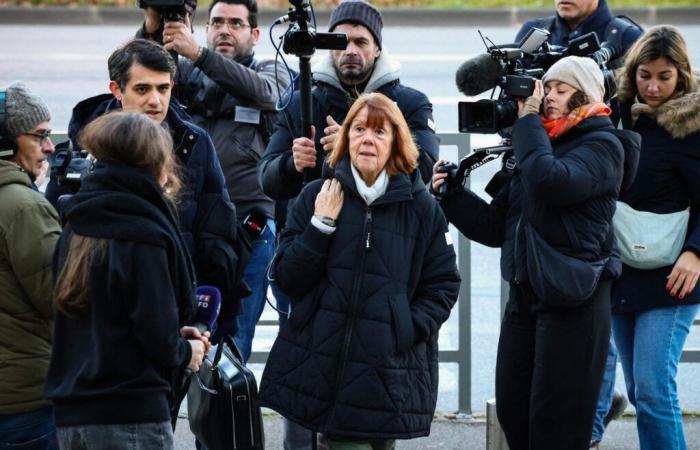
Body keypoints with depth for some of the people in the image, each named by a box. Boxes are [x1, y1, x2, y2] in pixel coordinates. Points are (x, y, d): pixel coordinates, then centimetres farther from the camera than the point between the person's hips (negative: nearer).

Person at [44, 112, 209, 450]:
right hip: (131, 418, -7)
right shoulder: (143, 238, -14)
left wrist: (174, 336, 13)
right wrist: (185, 352, 6)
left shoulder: (75, 228, 9)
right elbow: (159, 338, -15)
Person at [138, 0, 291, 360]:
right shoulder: (189, 73, 15)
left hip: (249, 229, -2)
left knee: (231, 337, -1)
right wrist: (151, 30, -19)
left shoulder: (272, 73, 9)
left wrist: (198, 53, -26)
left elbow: (261, 92, -14)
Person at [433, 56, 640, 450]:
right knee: (512, 414, 7)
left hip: (574, 302, -7)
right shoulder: (540, 142, 16)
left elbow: (550, 181, -26)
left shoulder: (602, 145, -5)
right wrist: (451, 194, 2)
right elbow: (496, 226, 16)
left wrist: (528, 120, -14)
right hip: (524, 295, 7)